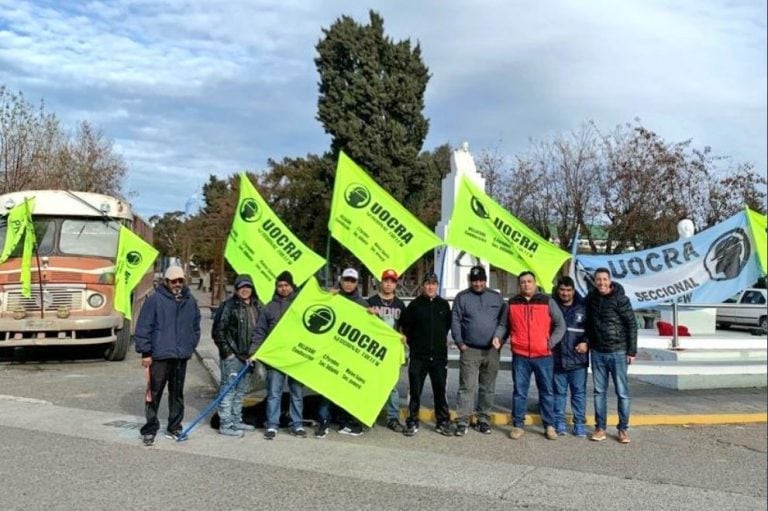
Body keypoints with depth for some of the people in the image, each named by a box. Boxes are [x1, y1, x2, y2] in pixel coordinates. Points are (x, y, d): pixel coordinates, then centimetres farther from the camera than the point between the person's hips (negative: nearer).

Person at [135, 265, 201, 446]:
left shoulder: (190, 301, 9)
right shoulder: (155, 299, -7)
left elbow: (196, 326, 19)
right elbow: (143, 327, -8)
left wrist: (191, 345, 12)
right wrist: (145, 352, -9)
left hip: (182, 356, 5)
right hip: (159, 356, -5)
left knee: (177, 393, 12)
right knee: (154, 393, 0)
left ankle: (174, 428, 23)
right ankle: (150, 429, 12)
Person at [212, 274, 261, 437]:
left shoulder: (256, 306, 11)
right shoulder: (229, 305, -10)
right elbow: (218, 330, -11)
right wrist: (227, 351, -12)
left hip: (247, 355, 8)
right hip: (231, 356, -8)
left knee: (241, 390, 16)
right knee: (229, 390, -4)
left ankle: (236, 421, 27)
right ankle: (226, 425, 2)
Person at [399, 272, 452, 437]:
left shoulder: (444, 304, 5)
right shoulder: (414, 305, -1)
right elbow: (405, 326, 5)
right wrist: (413, 343, 5)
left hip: (439, 355, 2)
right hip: (418, 356, -1)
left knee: (440, 390, 7)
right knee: (415, 390, 3)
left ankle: (443, 422, 17)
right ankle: (412, 423, 13)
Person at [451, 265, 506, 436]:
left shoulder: (496, 297, 10)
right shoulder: (462, 297, 4)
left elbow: (503, 320, 6)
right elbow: (455, 322, 1)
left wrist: (498, 336, -11)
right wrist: (460, 343, -6)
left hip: (491, 351, 3)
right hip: (470, 351, -2)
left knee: (488, 388, 9)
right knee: (467, 387, -6)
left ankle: (484, 420, 19)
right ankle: (462, 422, -3)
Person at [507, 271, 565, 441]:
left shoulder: (547, 301, 3)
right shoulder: (512, 303, 7)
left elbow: (560, 325, 5)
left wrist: (550, 343, -4)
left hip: (543, 356, 0)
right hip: (520, 356, 1)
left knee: (547, 392, 8)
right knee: (519, 392, 5)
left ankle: (549, 426, 18)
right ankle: (518, 425, 15)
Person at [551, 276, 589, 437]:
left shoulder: (583, 307, 2)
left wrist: (585, 342, -8)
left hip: (578, 359, 0)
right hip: (557, 359, 0)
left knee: (579, 392, 6)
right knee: (559, 392, 9)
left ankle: (579, 423, 15)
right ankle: (559, 423, 19)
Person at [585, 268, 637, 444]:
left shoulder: (620, 299, -11)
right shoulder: (591, 298, 3)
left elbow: (632, 325, -9)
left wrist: (632, 351, -10)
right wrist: (588, 343, 8)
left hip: (618, 352, -4)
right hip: (597, 353, 4)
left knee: (622, 392, 3)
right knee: (599, 391, 9)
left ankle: (623, 429, 14)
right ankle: (600, 428, 17)